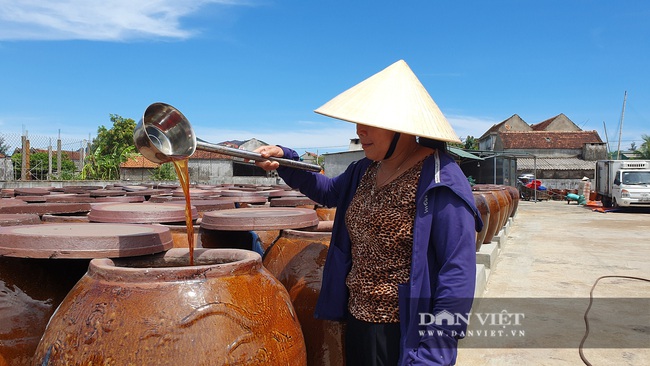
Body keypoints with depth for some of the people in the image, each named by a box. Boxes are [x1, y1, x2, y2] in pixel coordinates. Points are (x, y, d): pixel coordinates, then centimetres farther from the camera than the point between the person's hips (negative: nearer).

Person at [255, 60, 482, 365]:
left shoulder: (442, 183, -22)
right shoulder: (365, 171, 3)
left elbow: (458, 274, -23)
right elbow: (327, 191, 22)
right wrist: (284, 160, 6)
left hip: (405, 336, -7)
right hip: (358, 322, 8)